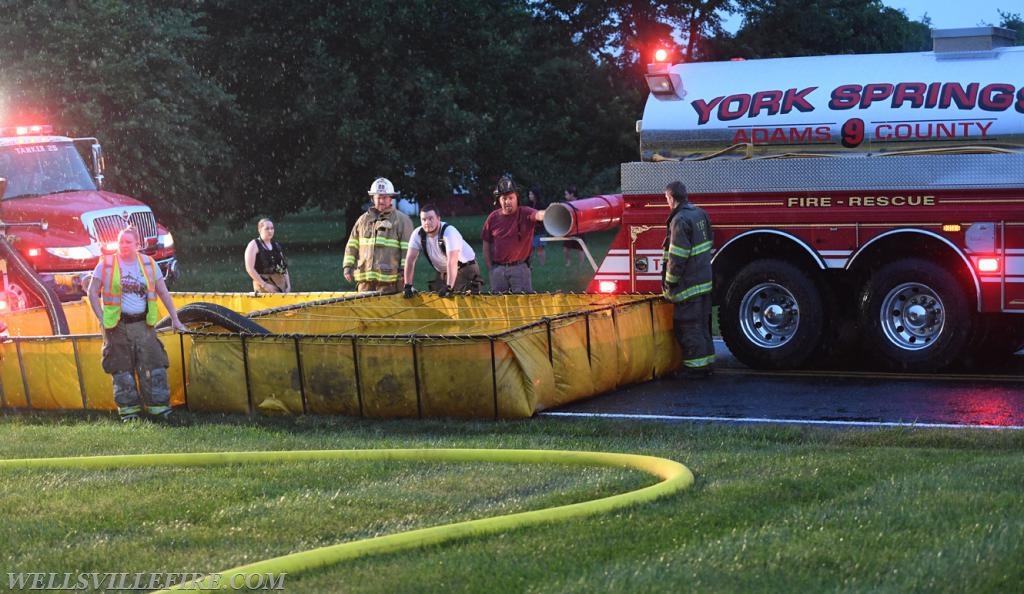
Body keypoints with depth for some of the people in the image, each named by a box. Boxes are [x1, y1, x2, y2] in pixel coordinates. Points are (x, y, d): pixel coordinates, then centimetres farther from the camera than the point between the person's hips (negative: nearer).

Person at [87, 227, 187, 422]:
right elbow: (93, 292, 3)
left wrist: (175, 319, 8)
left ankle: (160, 408, 1)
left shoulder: (149, 264, 6)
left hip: (143, 324, 2)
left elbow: (163, 292, 11)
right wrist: (102, 319, -6)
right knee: (122, 370, 2)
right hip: (117, 326, -2)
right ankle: (128, 411, 11)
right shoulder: (106, 265, -1)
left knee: (153, 367, -4)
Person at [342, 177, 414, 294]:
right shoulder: (363, 219, 16)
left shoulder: (402, 220, 3)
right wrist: (347, 266, 9)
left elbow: (408, 249, -2)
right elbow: (352, 245, 18)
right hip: (365, 279, 5)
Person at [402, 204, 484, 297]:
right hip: (443, 273, 5)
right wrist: (408, 286, -20)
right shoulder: (418, 234, -11)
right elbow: (410, 259, -13)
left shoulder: (450, 232, -28)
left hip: (466, 268, -5)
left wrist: (449, 287, -42)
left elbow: (452, 262, -35)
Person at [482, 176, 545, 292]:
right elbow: (486, 245, 10)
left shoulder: (525, 213, -7)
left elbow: (538, 215, -30)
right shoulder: (493, 218, 3)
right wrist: (490, 269, 5)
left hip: (520, 268, -3)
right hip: (498, 268, 3)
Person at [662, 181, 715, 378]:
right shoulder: (700, 214, 9)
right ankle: (706, 362, 22)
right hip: (705, 279, 9)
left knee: (688, 326, -3)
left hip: (688, 283, -9)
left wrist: (669, 282, -11)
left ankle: (695, 366, -1)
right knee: (702, 324, 16)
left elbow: (677, 257, -20)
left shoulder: (680, 220, -18)